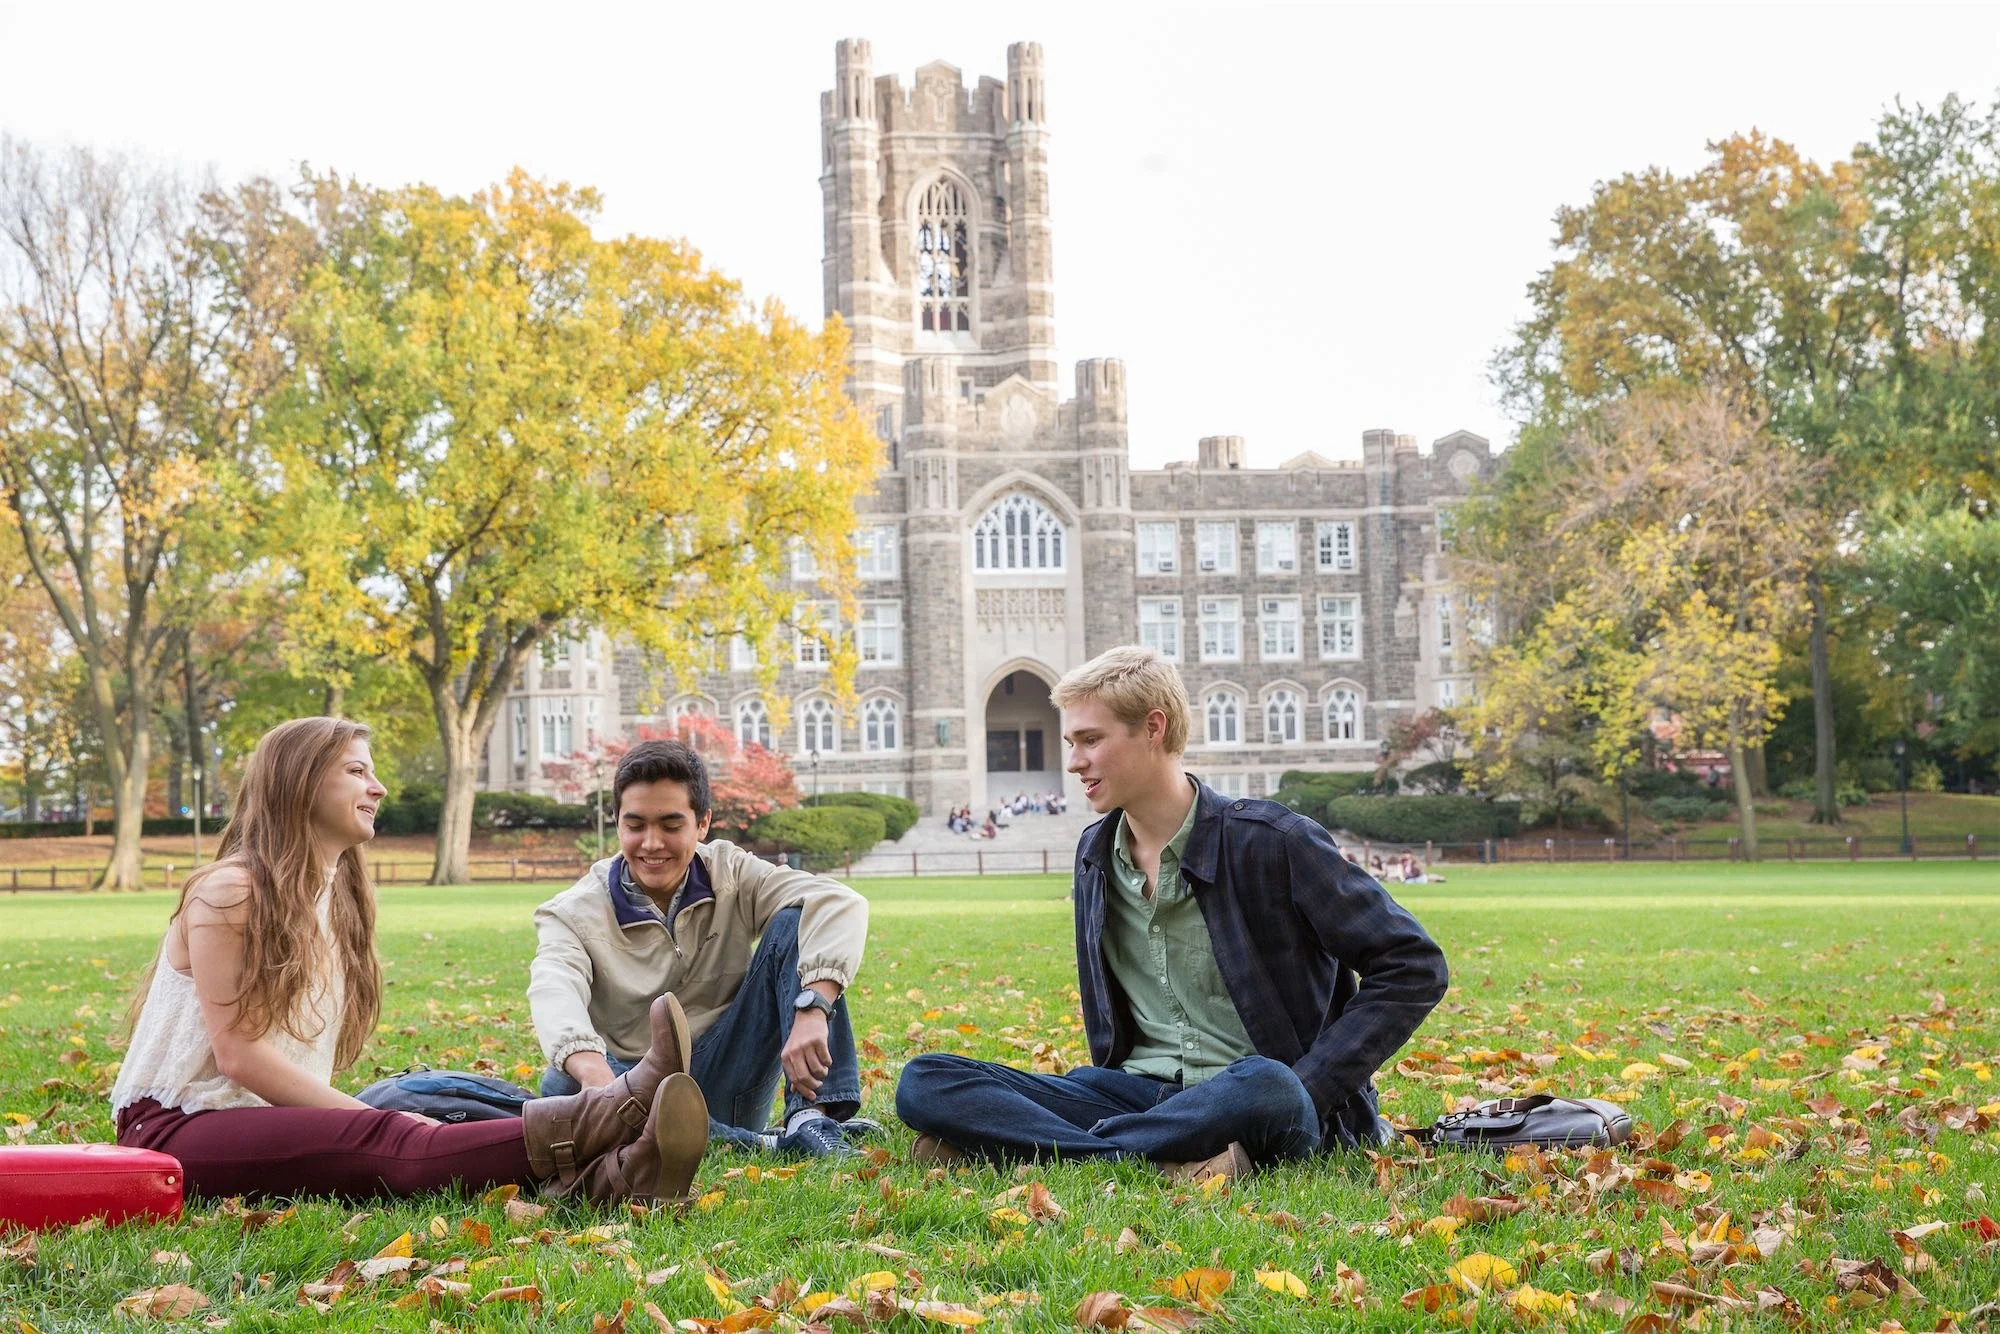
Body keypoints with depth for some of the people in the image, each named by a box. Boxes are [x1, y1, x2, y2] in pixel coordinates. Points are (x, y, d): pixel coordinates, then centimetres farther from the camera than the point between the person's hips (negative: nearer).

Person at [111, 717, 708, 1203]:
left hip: (275, 1124, 7)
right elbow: (237, 1053, -15)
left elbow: (306, 1058, 12)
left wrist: (377, 1119, -8)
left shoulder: (338, 901, 18)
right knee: (386, 1146, -33)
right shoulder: (228, 892, -7)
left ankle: (609, 1177, -52)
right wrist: (373, 1118, -18)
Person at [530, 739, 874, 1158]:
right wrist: (593, 1072, -53)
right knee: (562, 1084, -35)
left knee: (795, 923, -13)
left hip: (728, 1084, 1)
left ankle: (811, 1117, -30)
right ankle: (761, 1146, -39)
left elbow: (842, 904, -17)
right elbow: (554, 993, -28)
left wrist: (812, 1010, -37)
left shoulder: (731, 875, 0)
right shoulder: (574, 914, -5)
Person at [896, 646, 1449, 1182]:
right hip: (1139, 1095, 5)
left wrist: (1302, 1092, -15)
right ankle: (1165, 1161, -32)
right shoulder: (1094, 855, 11)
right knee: (924, 1083, -15)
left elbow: (1414, 966, -8)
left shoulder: (1270, 841, -8)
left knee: (1265, 1088, -43)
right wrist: (1108, 1078, 7)